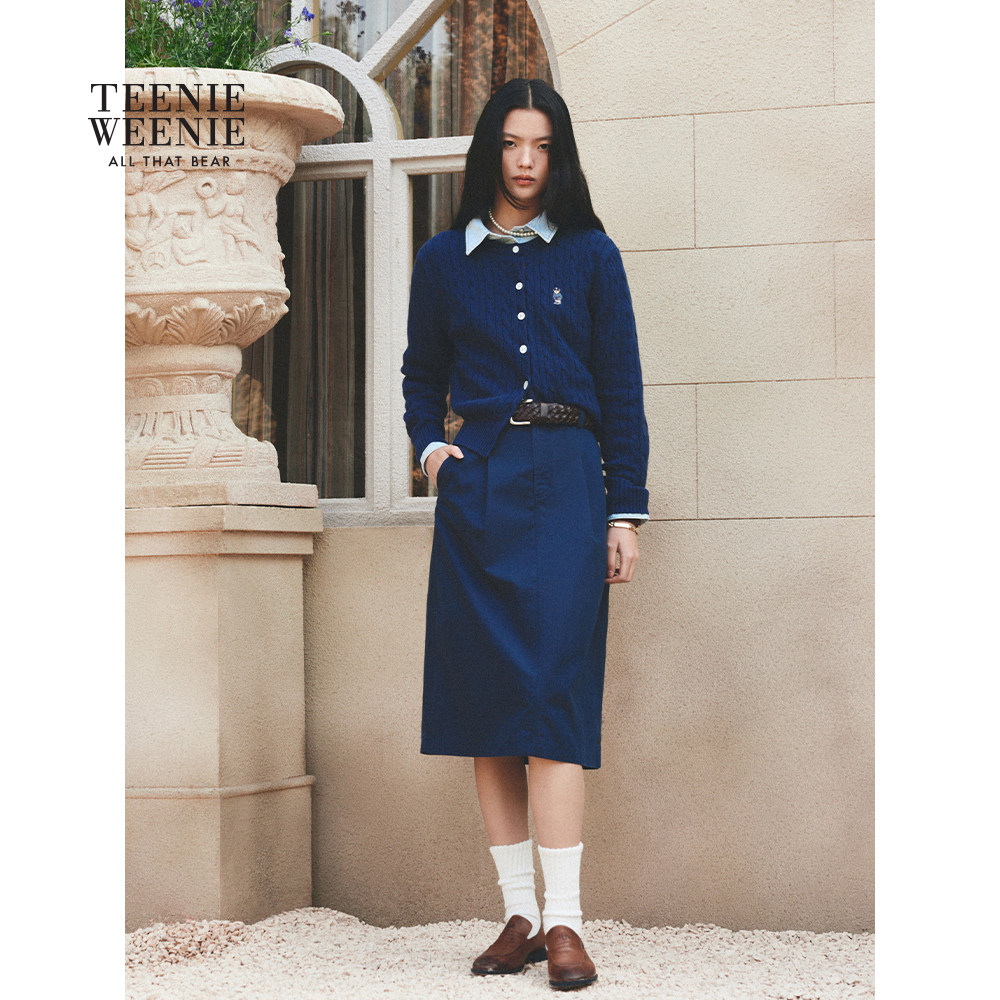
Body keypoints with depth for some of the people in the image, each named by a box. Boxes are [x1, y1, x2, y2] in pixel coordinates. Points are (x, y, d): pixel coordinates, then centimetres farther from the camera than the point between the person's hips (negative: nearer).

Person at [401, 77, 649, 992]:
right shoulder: (444, 261, 12)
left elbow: (622, 391, 6)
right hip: (477, 481, 3)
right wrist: (430, 446, 2)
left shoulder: (589, 256, 7)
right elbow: (423, 377, 22)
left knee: (550, 691, -12)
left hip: (566, 480, -2)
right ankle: (521, 913, 5)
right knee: (484, 699, -1)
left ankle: (564, 921, -13)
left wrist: (626, 512, 1)